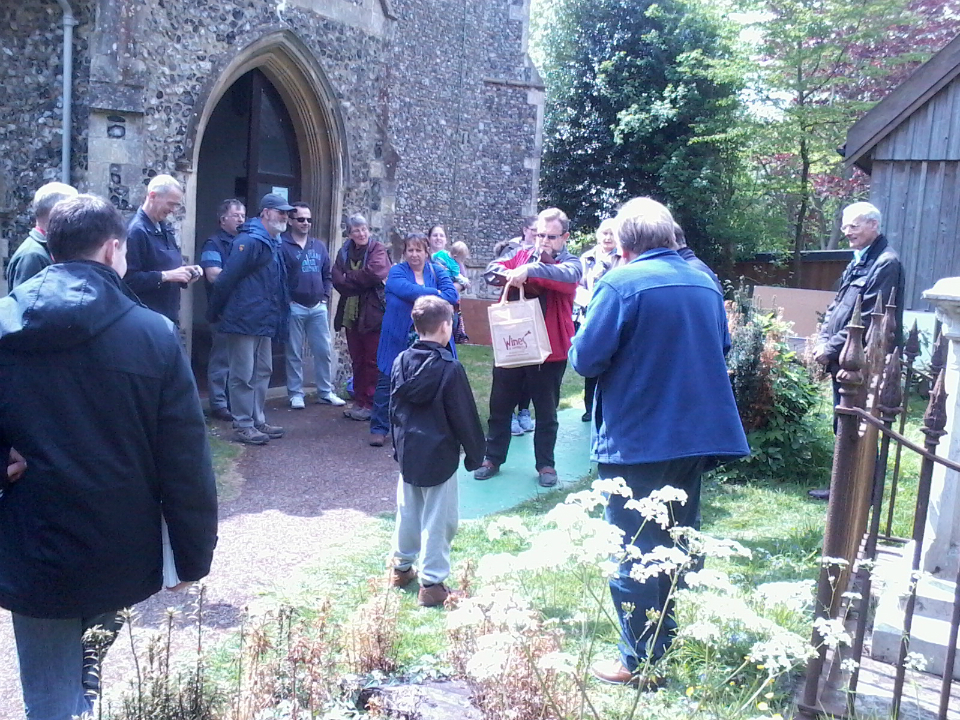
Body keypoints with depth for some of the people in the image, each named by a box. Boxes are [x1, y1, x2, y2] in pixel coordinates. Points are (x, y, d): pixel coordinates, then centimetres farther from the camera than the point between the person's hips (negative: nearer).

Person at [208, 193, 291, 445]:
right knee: (243, 375, -2)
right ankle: (243, 425, 5)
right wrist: (214, 313, -10)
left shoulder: (272, 243, 14)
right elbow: (227, 279, -17)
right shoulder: (249, 241, -16)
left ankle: (257, 421, 24)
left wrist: (277, 315, 16)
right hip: (244, 320, -10)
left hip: (264, 321, 10)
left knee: (263, 372, 15)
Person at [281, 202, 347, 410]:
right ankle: (295, 393, 13)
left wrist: (325, 296, 6)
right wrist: (286, 300, -13)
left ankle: (325, 392, 18)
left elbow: (327, 274, 17)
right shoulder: (282, 245, -7)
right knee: (294, 354, 4)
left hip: (318, 307, 5)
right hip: (294, 308, -5)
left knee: (324, 351, 7)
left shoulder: (319, 246, 12)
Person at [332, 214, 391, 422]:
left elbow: (376, 272, -21)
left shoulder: (377, 249, -3)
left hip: (373, 313, -5)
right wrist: (362, 282, -14)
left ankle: (370, 404, 4)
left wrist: (349, 278, -8)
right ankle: (359, 402, 20)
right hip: (351, 312, 5)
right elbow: (337, 280, -2)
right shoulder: (344, 252, 10)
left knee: (372, 360, -2)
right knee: (357, 360, 11)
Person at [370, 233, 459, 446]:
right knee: (388, 382, 0)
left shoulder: (438, 271, 6)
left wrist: (422, 298, -18)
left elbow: (452, 295, -10)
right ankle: (379, 428, 9)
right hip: (398, 338, -2)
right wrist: (435, 293, -12)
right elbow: (407, 290, -21)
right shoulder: (397, 271, 0)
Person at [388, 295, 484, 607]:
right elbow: (464, 417, -12)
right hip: (439, 455, -6)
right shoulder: (449, 368, -18)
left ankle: (402, 567, 34)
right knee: (438, 519, 3)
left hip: (407, 452, 6)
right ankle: (432, 583, 8)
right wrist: (475, 453, -1)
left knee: (408, 511, 20)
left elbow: (395, 407, 9)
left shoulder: (401, 362, 0)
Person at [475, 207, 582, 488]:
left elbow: (567, 275, -25)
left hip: (550, 349, -3)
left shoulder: (571, 263, -1)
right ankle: (493, 458, 25)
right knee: (500, 404, 11)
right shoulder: (522, 256, 11)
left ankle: (545, 464, 23)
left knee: (546, 411, 9)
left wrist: (529, 270, -40)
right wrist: (509, 274, -23)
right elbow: (492, 269, 0)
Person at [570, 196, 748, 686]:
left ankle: (641, 661, 14)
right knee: (679, 545, 20)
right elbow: (721, 347, 17)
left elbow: (586, 358, -17)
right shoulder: (705, 282, 6)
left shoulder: (621, 284, -15)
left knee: (634, 553, 5)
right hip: (698, 435, 7)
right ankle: (671, 643, 34)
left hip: (638, 439, -7)